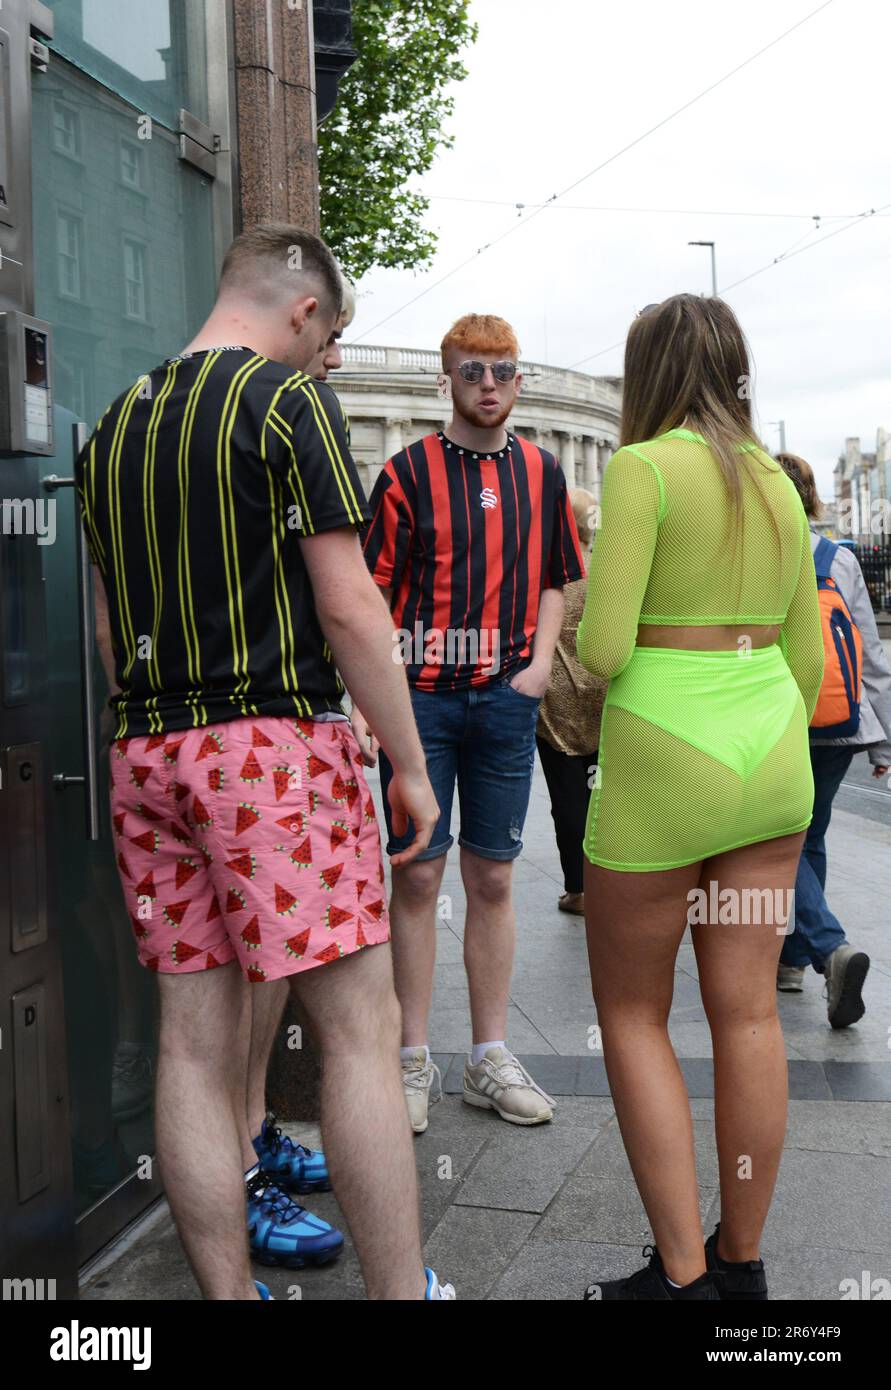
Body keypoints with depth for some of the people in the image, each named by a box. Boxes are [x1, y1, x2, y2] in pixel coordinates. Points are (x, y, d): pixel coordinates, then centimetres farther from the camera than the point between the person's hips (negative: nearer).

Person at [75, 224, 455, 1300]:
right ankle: (401, 1290, 7)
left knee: (195, 1040, 8)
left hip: (145, 752, 7)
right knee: (358, 1028, -1)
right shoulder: (288, 398, -5)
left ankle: (227, 1292, 18)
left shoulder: (112, 426, 16)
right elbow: (346, 606, -11)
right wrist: (410, 764, -5)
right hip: (275, 738, -7)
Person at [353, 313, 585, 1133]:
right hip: (421, 696, -2)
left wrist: (539, 664, 1)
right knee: (417, 876, 2)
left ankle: (490, 1057, 19)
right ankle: (414, 1059, 14)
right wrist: (365, 698, -11)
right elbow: (376, 594, -1)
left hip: (506, 698, 3)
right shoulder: (409, 471, 1)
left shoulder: (541, 472, 11)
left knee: (493, 879, 9)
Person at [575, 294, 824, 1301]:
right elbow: (807, 654, 13)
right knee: (747, 1014, 11)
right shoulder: (776, 482, 10)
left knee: (632, 1017, 9)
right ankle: (741, 1263, 25)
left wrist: (587, 647, 6)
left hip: (665, 764, -6)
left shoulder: (643, 469, -10)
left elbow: (604, 650, -17)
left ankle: (682, 1275, 12)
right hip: (770, 750, 7)